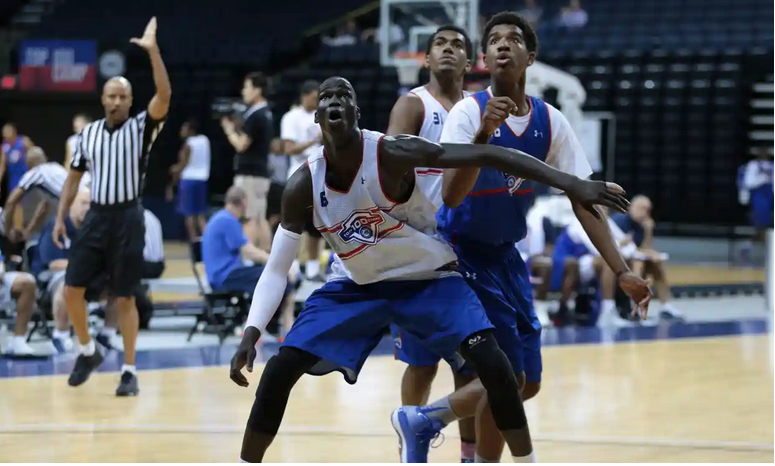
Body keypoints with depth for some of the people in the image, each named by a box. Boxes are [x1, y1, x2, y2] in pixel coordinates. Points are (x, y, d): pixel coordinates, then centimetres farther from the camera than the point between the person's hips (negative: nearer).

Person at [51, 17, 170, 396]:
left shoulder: (141, 128, -3)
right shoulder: (87, 134, 8)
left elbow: (164, 95, -19)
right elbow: (74, 177, 14)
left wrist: (153, 50, -26)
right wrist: (60, 218, 6)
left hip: (127, 219, -4)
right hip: (96, 217, 4)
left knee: (125, 297, -1)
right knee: (72, 289, -1)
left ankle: (130, 371, 6)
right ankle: (88, 351, 21)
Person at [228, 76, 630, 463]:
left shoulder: (392, 153, -27)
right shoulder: (303, 186, -17)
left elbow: (487, 154, -31)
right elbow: (277, 269, -8)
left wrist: (571, 184, -38)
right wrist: (251, 333, -22)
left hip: (428, 279, -2)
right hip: (355, 286, 2)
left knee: (492, 363, -22)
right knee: (279, 370, -11)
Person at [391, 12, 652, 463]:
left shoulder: (550, 121, -5)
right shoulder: (469, 112, -19)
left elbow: (584, 200, -3)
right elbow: (451, 196, -31)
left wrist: (622, 271, -12)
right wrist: (484, 134, -45)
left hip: (505, 253, 6)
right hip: (463, 252, -6)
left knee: (527, 383, 9)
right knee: (507, 378, -11)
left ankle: (420, 420, 25)